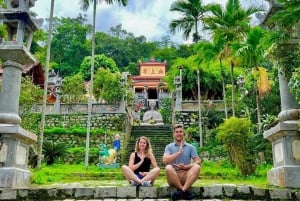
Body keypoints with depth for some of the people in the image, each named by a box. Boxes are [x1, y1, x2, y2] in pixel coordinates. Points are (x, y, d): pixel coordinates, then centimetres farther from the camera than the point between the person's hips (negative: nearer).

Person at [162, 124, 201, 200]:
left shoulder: (190, 147, 8)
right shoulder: (169, 147, 6)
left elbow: (198, 162, 0)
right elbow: (165, 160, -11)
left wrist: (185, 167, -15)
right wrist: (179, 152, -12)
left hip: (186, 175, 1)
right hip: (173, 175, -1)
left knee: (196, 167, -27)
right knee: (168, 168, -33)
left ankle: (182, 191, -37)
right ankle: (185, 191, -27)